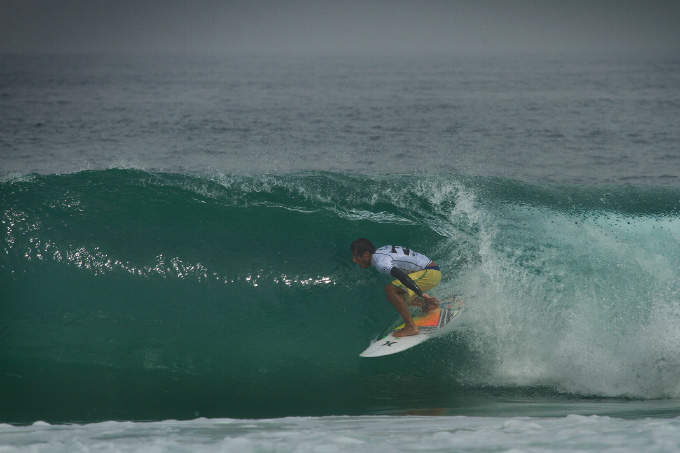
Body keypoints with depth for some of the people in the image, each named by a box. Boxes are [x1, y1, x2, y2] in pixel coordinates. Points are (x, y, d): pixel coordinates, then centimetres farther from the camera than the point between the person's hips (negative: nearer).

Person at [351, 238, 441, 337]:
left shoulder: (381, 263, -21)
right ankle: (427, 305, 19)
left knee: (390, 290, -21)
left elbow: (402, 276, -35)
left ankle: (411, 327, -18)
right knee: (392, 297, 12)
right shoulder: (381, 251, 10)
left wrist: (422, 295, -41)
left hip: (431, 273, -10)